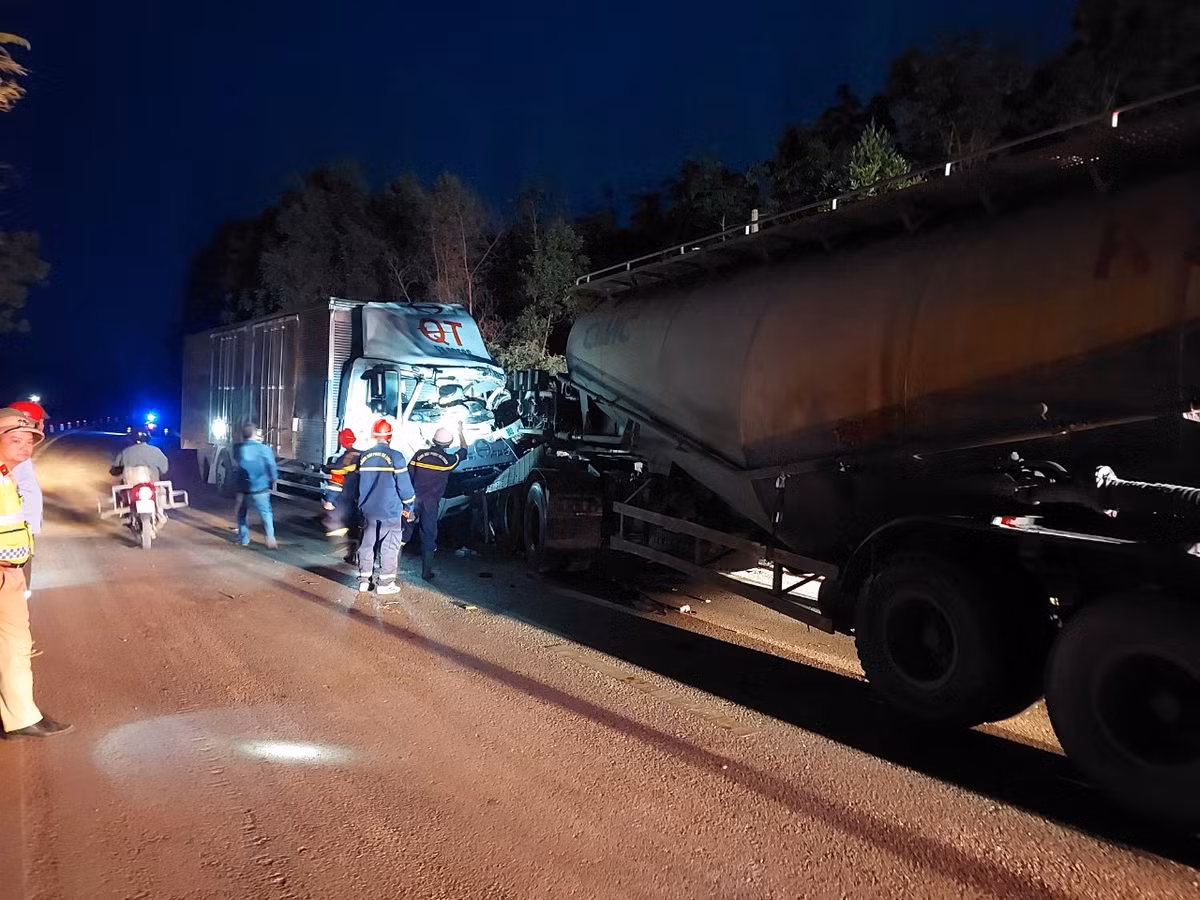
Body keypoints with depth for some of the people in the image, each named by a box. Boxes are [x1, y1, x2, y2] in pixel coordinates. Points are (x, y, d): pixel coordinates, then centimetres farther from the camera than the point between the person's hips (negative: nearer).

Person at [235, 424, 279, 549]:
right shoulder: (264, 449, -11)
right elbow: (272, 467, -8)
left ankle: (244, 540, 23)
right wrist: (273, 480, 13)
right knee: (266, 514, 10)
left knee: (242, 514, 20)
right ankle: (271, 540, 0)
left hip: (244, 489, 2)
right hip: (260, 489, -1)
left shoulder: (239, 449, -5)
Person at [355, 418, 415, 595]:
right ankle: (385, 583, 4)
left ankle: (364, 580, 17)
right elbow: (404, 485, -11)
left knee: (367, 543, 14)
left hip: (368, 509, 5)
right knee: (390, 547, 2)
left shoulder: (364, 457, 5)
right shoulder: (395, 456, -13)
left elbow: (359, 484, 14)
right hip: (390, 510, -5)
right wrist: (408, 507, 1)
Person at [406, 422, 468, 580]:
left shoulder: (420, 454, -1)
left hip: (414, 499, 2)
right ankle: (427, 572, 10)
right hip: (431, 503, -2)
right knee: (428, 536, 6)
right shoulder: (448, 460, -4)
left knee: (404, 532, 12)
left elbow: (408, 476, 1)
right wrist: (460, 431, 27)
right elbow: (463, 450, 15)